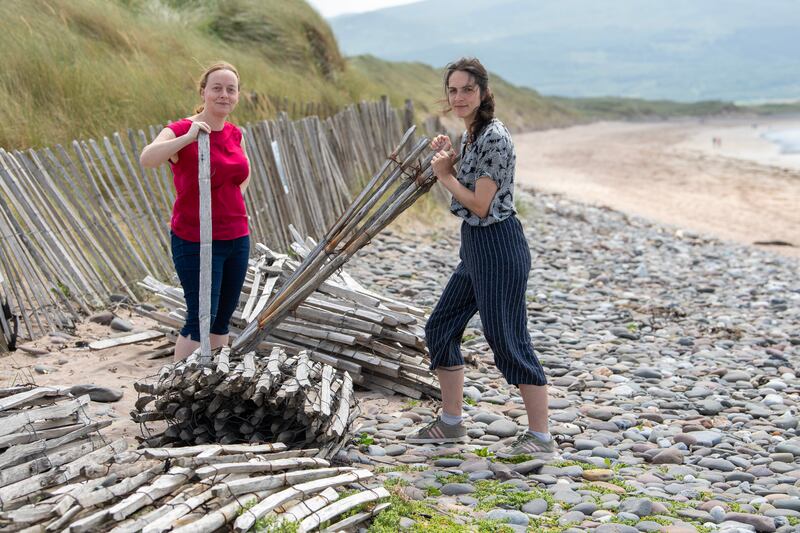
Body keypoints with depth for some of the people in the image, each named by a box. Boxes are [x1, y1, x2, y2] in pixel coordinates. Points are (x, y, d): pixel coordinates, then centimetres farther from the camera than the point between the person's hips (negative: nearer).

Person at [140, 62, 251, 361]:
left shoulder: (234, 134, 7)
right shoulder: (181, 131, -13)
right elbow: (147, 159, -33)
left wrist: (233, 199, 10)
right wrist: (187, 137, -43)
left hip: (236, 238, 7)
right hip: (196, 243, -6)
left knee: (222, 318, 12)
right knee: (201, 319, -7)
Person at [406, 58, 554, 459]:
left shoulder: (494, 138, -18)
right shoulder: (471, 134, 12)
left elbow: (480, 204, -19)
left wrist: (445, 176, -6)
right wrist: (447, 161, 5)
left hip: (498, 247, -10)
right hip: (475, 246, 10)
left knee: (507, 341, -5)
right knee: (441, 328, 14)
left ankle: (541, 437, 4)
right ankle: (451, 423, 26)